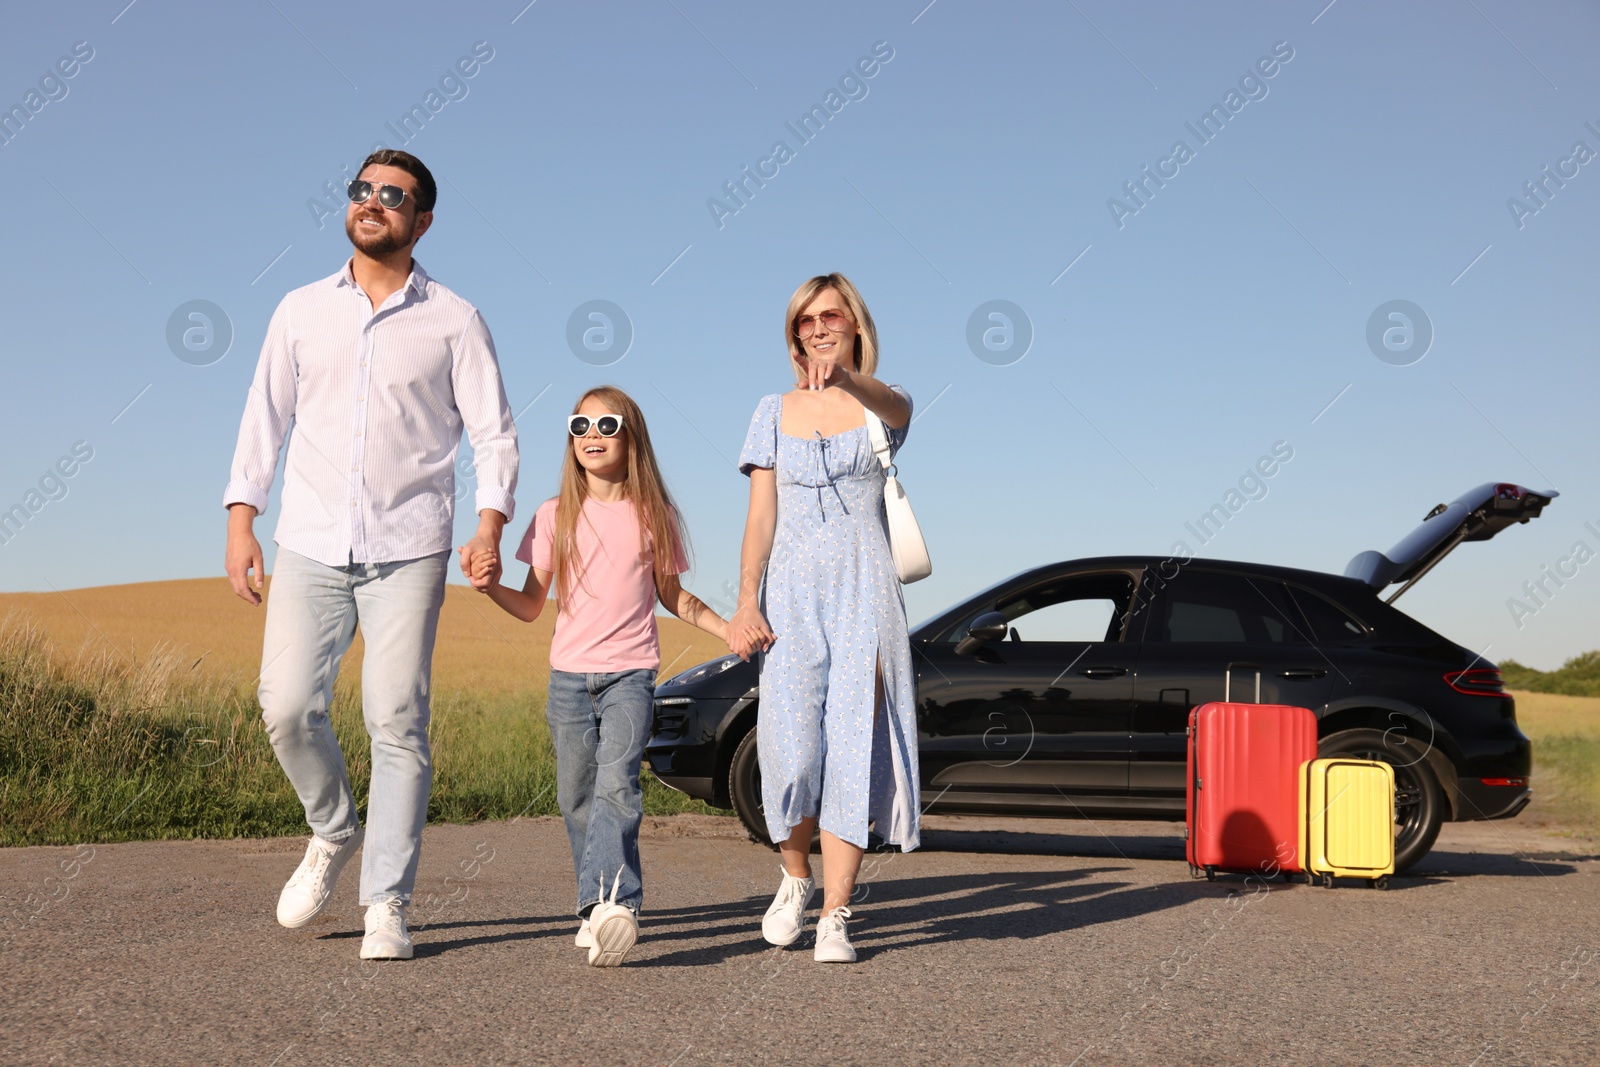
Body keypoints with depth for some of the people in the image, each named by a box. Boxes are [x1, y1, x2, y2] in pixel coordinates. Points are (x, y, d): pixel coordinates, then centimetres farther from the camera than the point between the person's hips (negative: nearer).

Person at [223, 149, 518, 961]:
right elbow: (264, 418, 13)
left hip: (406, 551, -2)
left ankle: (386, 907, 3)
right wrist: (239, 521, 2)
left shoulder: (453, 321, 4)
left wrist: (490, 525, -14)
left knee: (397, 721, -6)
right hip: (309, 546, 2)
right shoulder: (300, 312, 12)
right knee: (288, 708, -6)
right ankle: (333, 833, 23)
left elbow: (494, 434, 2)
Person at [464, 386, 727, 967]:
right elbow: (531, 606, 7)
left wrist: (729, 629, 4)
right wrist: (490, 585, -12)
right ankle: (610, 903, 16)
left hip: (631, 674, -2)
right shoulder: (555, 516, 5)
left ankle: (607, 906, -31)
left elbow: (673, 595, 16)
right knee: (577, 800, 4)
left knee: (616, 784, -20)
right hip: (569, 675, 3)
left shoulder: (653, 515, 4)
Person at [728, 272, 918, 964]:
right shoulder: (775, 412, 13)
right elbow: (760, 517, 7)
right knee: (791, 750, -9)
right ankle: (795, 877, 19)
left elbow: (897, 406, -20)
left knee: (853, 749, -9)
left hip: (865, 592, -1)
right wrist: (746, 604, -5)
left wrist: (846, 377, -42)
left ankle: (834, 919, -5)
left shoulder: (880, 406, 7)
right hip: (793, 593, 1)